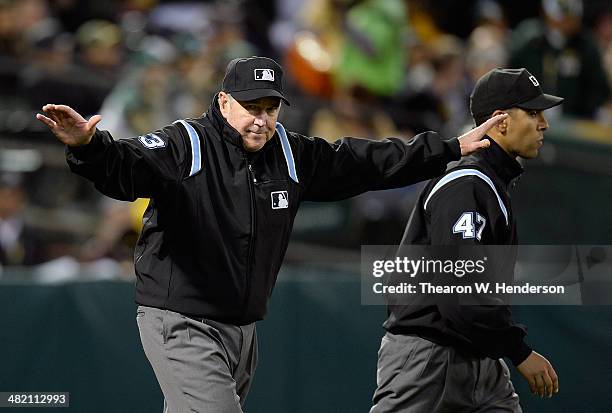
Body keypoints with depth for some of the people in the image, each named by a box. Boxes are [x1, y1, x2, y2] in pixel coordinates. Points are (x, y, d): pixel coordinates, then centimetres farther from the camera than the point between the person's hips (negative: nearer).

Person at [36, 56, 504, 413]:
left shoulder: (289, 154, 8)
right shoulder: (184, 146, -12)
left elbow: (361, 163, 17)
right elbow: (124, 168, -29)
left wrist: (451, 149, 17)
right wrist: (88, 146, -54)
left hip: (243, 329, 7)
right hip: (181, 323, -7)